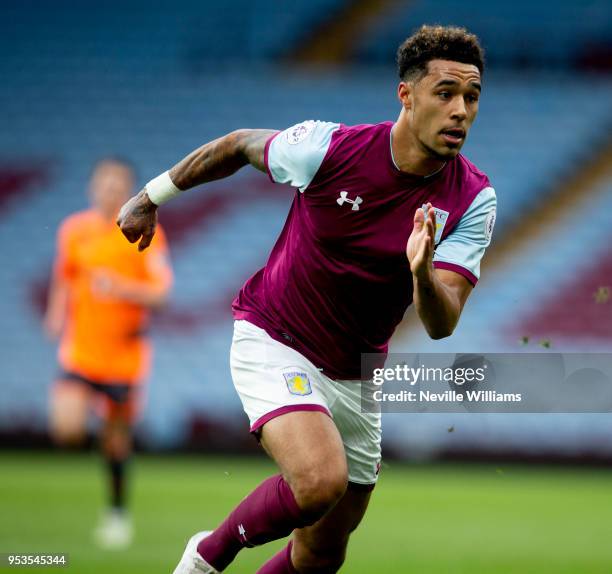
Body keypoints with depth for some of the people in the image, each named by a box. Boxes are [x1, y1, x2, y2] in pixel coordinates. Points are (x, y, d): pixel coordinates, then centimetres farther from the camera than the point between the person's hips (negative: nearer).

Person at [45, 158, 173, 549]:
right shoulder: (74, 231, 3)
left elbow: (160, 293, -13)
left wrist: (121, 288, -30)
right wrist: (58, 314, 4)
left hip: (124, 354, -2)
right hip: (78, 352, 2)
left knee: (117, 439, 8)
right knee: (66, 430, -19)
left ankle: (118, 510, 28)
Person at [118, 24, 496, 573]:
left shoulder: (473, 200, -14)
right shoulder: (329, 146, -20)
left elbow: (441, 324, -21)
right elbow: (239, 145, 1)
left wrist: (423, 275, -44)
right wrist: (151, 197, 13)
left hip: (355, 376, 4)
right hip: (273, 342, -4)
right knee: (321, 480, -31)